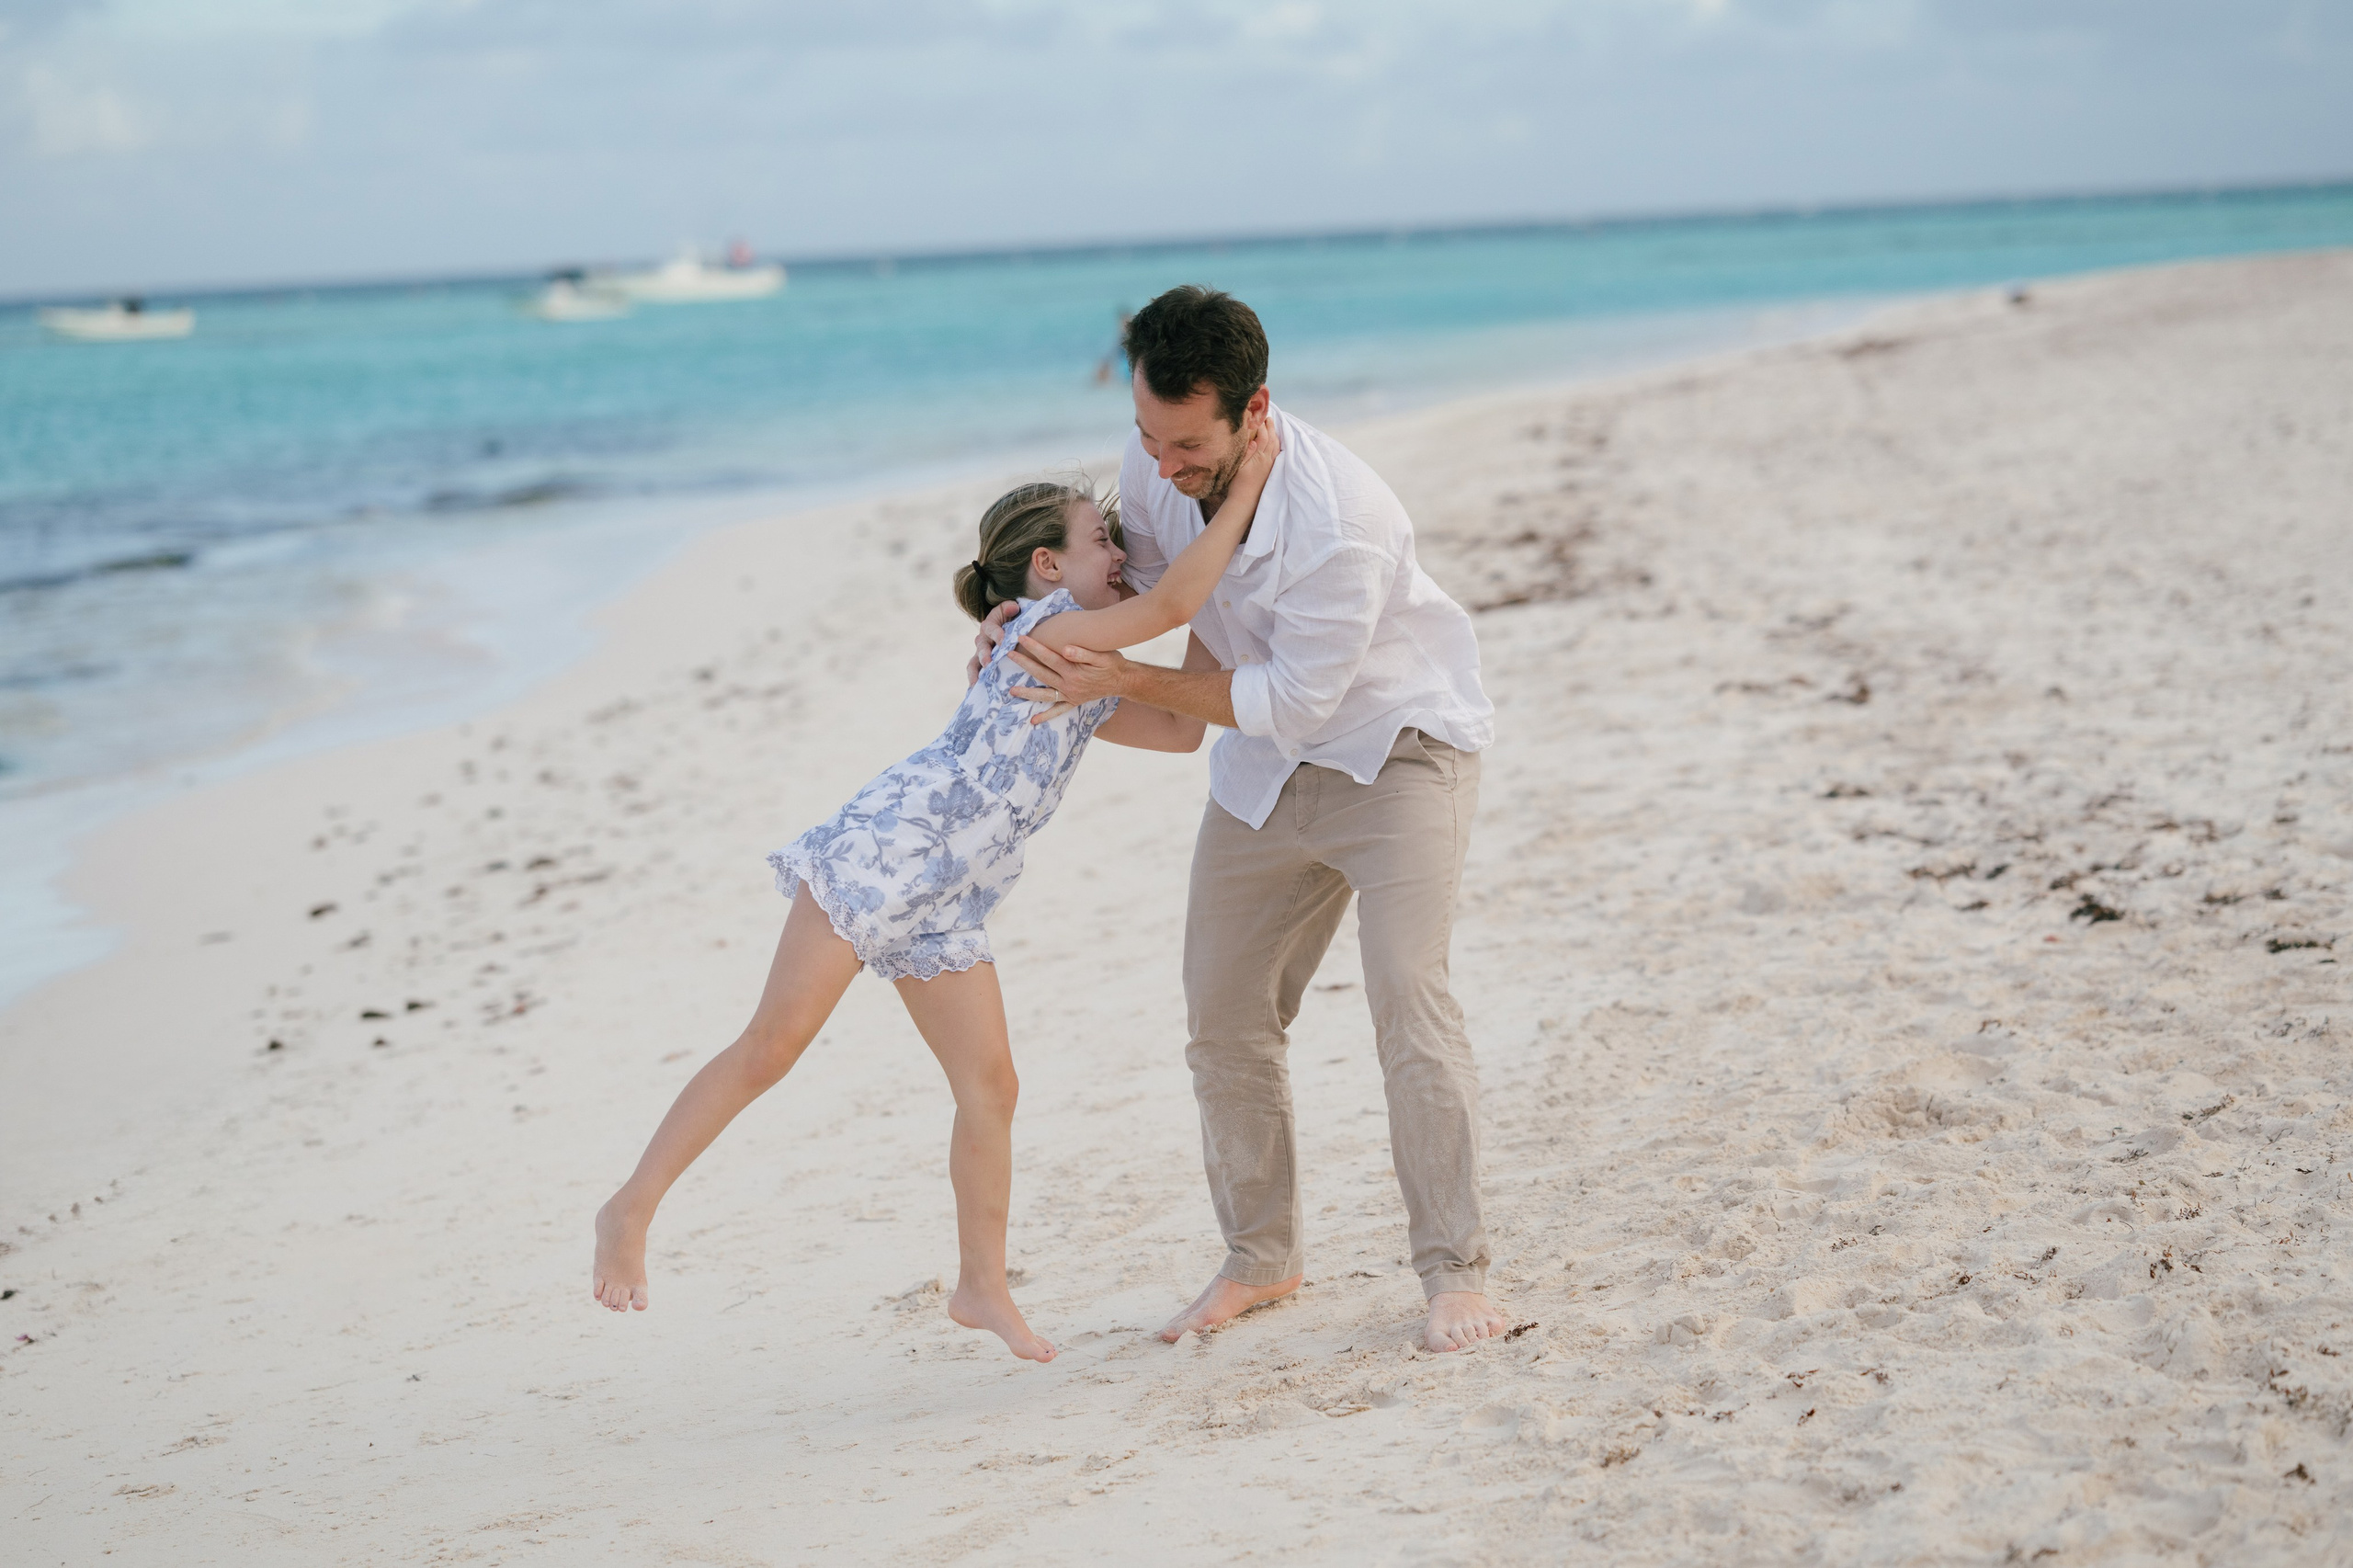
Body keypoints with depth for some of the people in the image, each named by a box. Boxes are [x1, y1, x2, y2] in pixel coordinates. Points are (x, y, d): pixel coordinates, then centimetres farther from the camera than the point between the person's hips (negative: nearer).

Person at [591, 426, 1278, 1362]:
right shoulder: (1046, 629, -8)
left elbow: (1181, 729, 19)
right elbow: (1171, 604, -20)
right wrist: (1246, 487, -18)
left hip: (948, 906, 9)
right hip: (880, 853, -9)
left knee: (990, 1085, 4)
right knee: (773, 1047, -8)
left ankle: (982, 1287, 13)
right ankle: (632, 1208, 0)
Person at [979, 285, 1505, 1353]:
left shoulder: (1341, 524, -35)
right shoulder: (1155, 465, -13)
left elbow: (1293, 701, -27)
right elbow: (1137, 564, 9)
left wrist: (1124, 681, -27)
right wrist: (1031, 615, -9)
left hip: (1394, 749, -7)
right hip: (1262, 772, 7)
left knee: (1406, 993, -19)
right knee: (1225, 1013, 7)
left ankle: (1455, 1272, -9)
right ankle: (1261, 1258, 23)